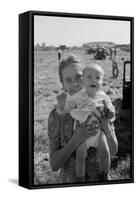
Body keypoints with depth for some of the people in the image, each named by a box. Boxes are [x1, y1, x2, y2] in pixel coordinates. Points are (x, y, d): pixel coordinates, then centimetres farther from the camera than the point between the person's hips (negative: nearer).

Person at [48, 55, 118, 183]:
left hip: (100, 177, 2)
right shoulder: (56, 115, -15)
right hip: (70, 179, -2)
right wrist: (76, 140, -30)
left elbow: (113, 151, -8)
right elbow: (54, 165, -15)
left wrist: (107, 128, -28)